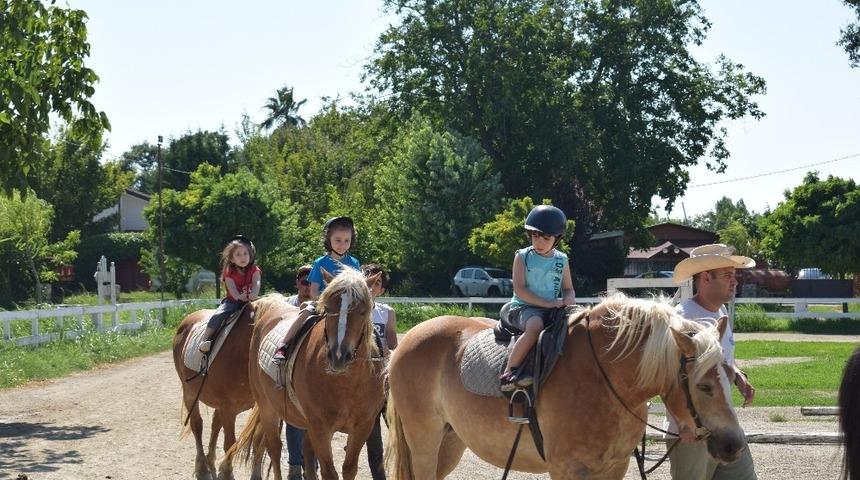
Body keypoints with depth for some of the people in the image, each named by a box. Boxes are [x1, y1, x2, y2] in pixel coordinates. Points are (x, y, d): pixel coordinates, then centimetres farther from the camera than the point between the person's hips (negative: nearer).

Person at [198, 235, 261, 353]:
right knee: (218, 316, -25)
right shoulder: (229, 273, -1)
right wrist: (239, 297, -39)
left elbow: (256, 283, -17)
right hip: (232, 301, -2)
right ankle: (205, 340, -27)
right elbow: (232, 288, -17)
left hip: (250, 301, 2)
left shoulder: (254, 270, 2)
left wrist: (253, 294, -40)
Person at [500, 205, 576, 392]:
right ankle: (509, 372, -33)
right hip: (523, 307, -5)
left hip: (554, 310, 5)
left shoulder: (561, 260, 12)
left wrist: (568, 300, -9)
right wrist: (547, 303, -17)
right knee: (535, 326, -37)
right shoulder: (523, 257, 0)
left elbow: (568, 289, 17)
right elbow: (519, 290, -8)